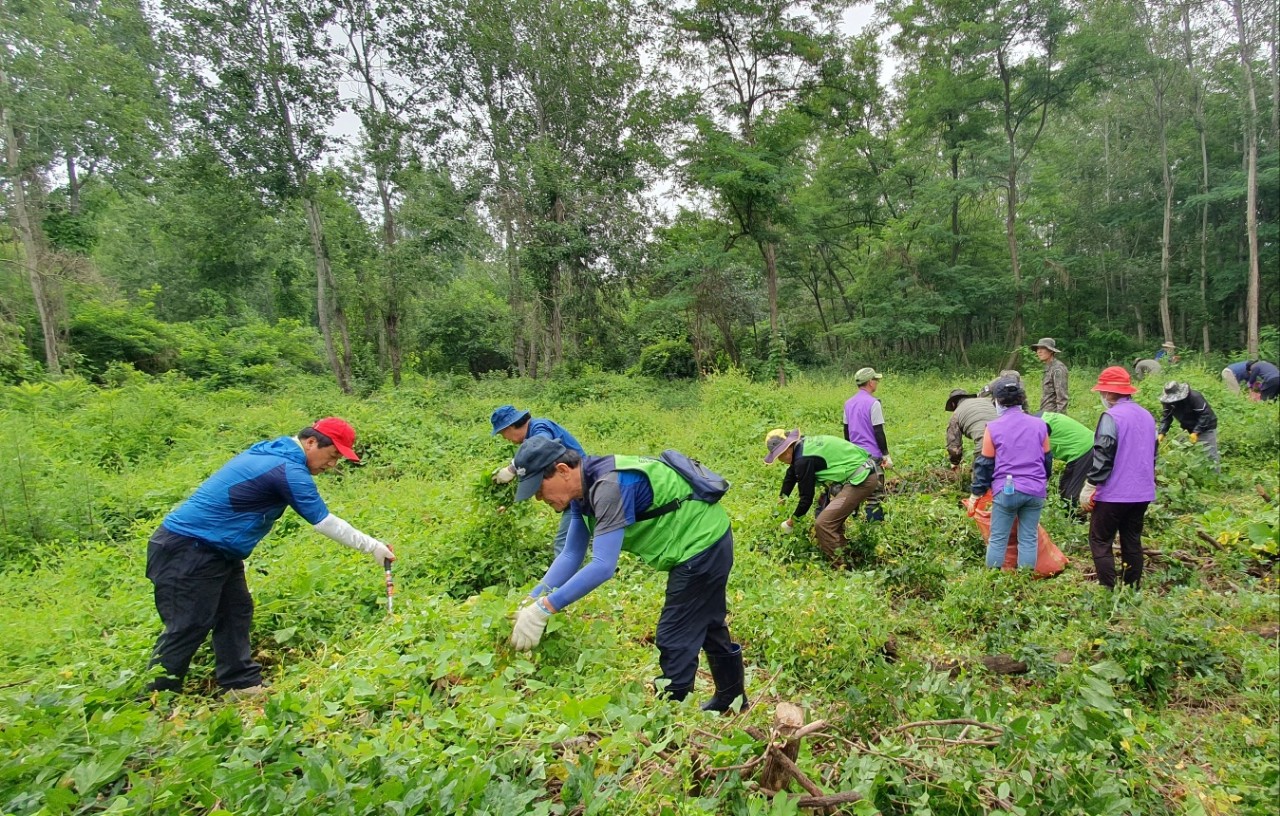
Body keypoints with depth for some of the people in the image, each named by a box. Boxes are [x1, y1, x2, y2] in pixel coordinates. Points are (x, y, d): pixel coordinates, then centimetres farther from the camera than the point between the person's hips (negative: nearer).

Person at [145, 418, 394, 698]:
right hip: (187, 550, -10)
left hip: (215, 549, 10)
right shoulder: (289, 470, -23)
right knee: (189, 627, -2)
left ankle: (241, 684, 17)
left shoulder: (271, 452, 7)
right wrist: (373, 547, -12)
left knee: (235, 612, 11)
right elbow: (325, 522, -19)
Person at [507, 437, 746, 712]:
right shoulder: (583, 488, -2)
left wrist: (543, 609, -34)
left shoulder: (610, 486, -32)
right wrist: (531, 602, -8)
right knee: (706, 626, 25)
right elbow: (571, 555, 1)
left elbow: (603, 566, -37)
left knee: (674, 638, -4)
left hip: (702, 543, -10)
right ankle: (732, 699, 44)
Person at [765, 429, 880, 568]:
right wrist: (782, 497, 40)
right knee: (834, 519, 22)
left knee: (823, 524, -13)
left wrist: (793, 520, 5)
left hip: (861, 480, -10)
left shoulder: (803, 459, -18)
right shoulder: (803, 445, 11)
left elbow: (807, 497, -11)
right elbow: (791, 474, 28)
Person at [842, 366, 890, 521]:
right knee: (875, 492, -2)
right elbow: (878, 432, -13)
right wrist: (886, 455, -7)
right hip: (872, 455, -7)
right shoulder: (873, 403, -13)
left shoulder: (848, 403, 9)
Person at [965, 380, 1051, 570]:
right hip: (1035, 491, 3)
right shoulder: (1039, 424, 3)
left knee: (997, 540, 5)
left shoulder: (993, 428, -6)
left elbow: (985, 463, -3)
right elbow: (1047, 459, 14)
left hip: (1006, 490, -3)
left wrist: (976, 492, 6)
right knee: (1029, 539, 10)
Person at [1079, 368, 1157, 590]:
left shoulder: (1111, 417, -16)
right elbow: (1152, 454, 20)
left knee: (1100, 541, 1)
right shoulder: (1147, 416, 10)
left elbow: (1102, 457, -19)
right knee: (1132, 541, 15)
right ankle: (1133, 591, 22)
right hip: (1142, 492, 8)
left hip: (1114, 493, -8)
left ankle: (1108, 591, 0)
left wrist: (1088, 488, -14)